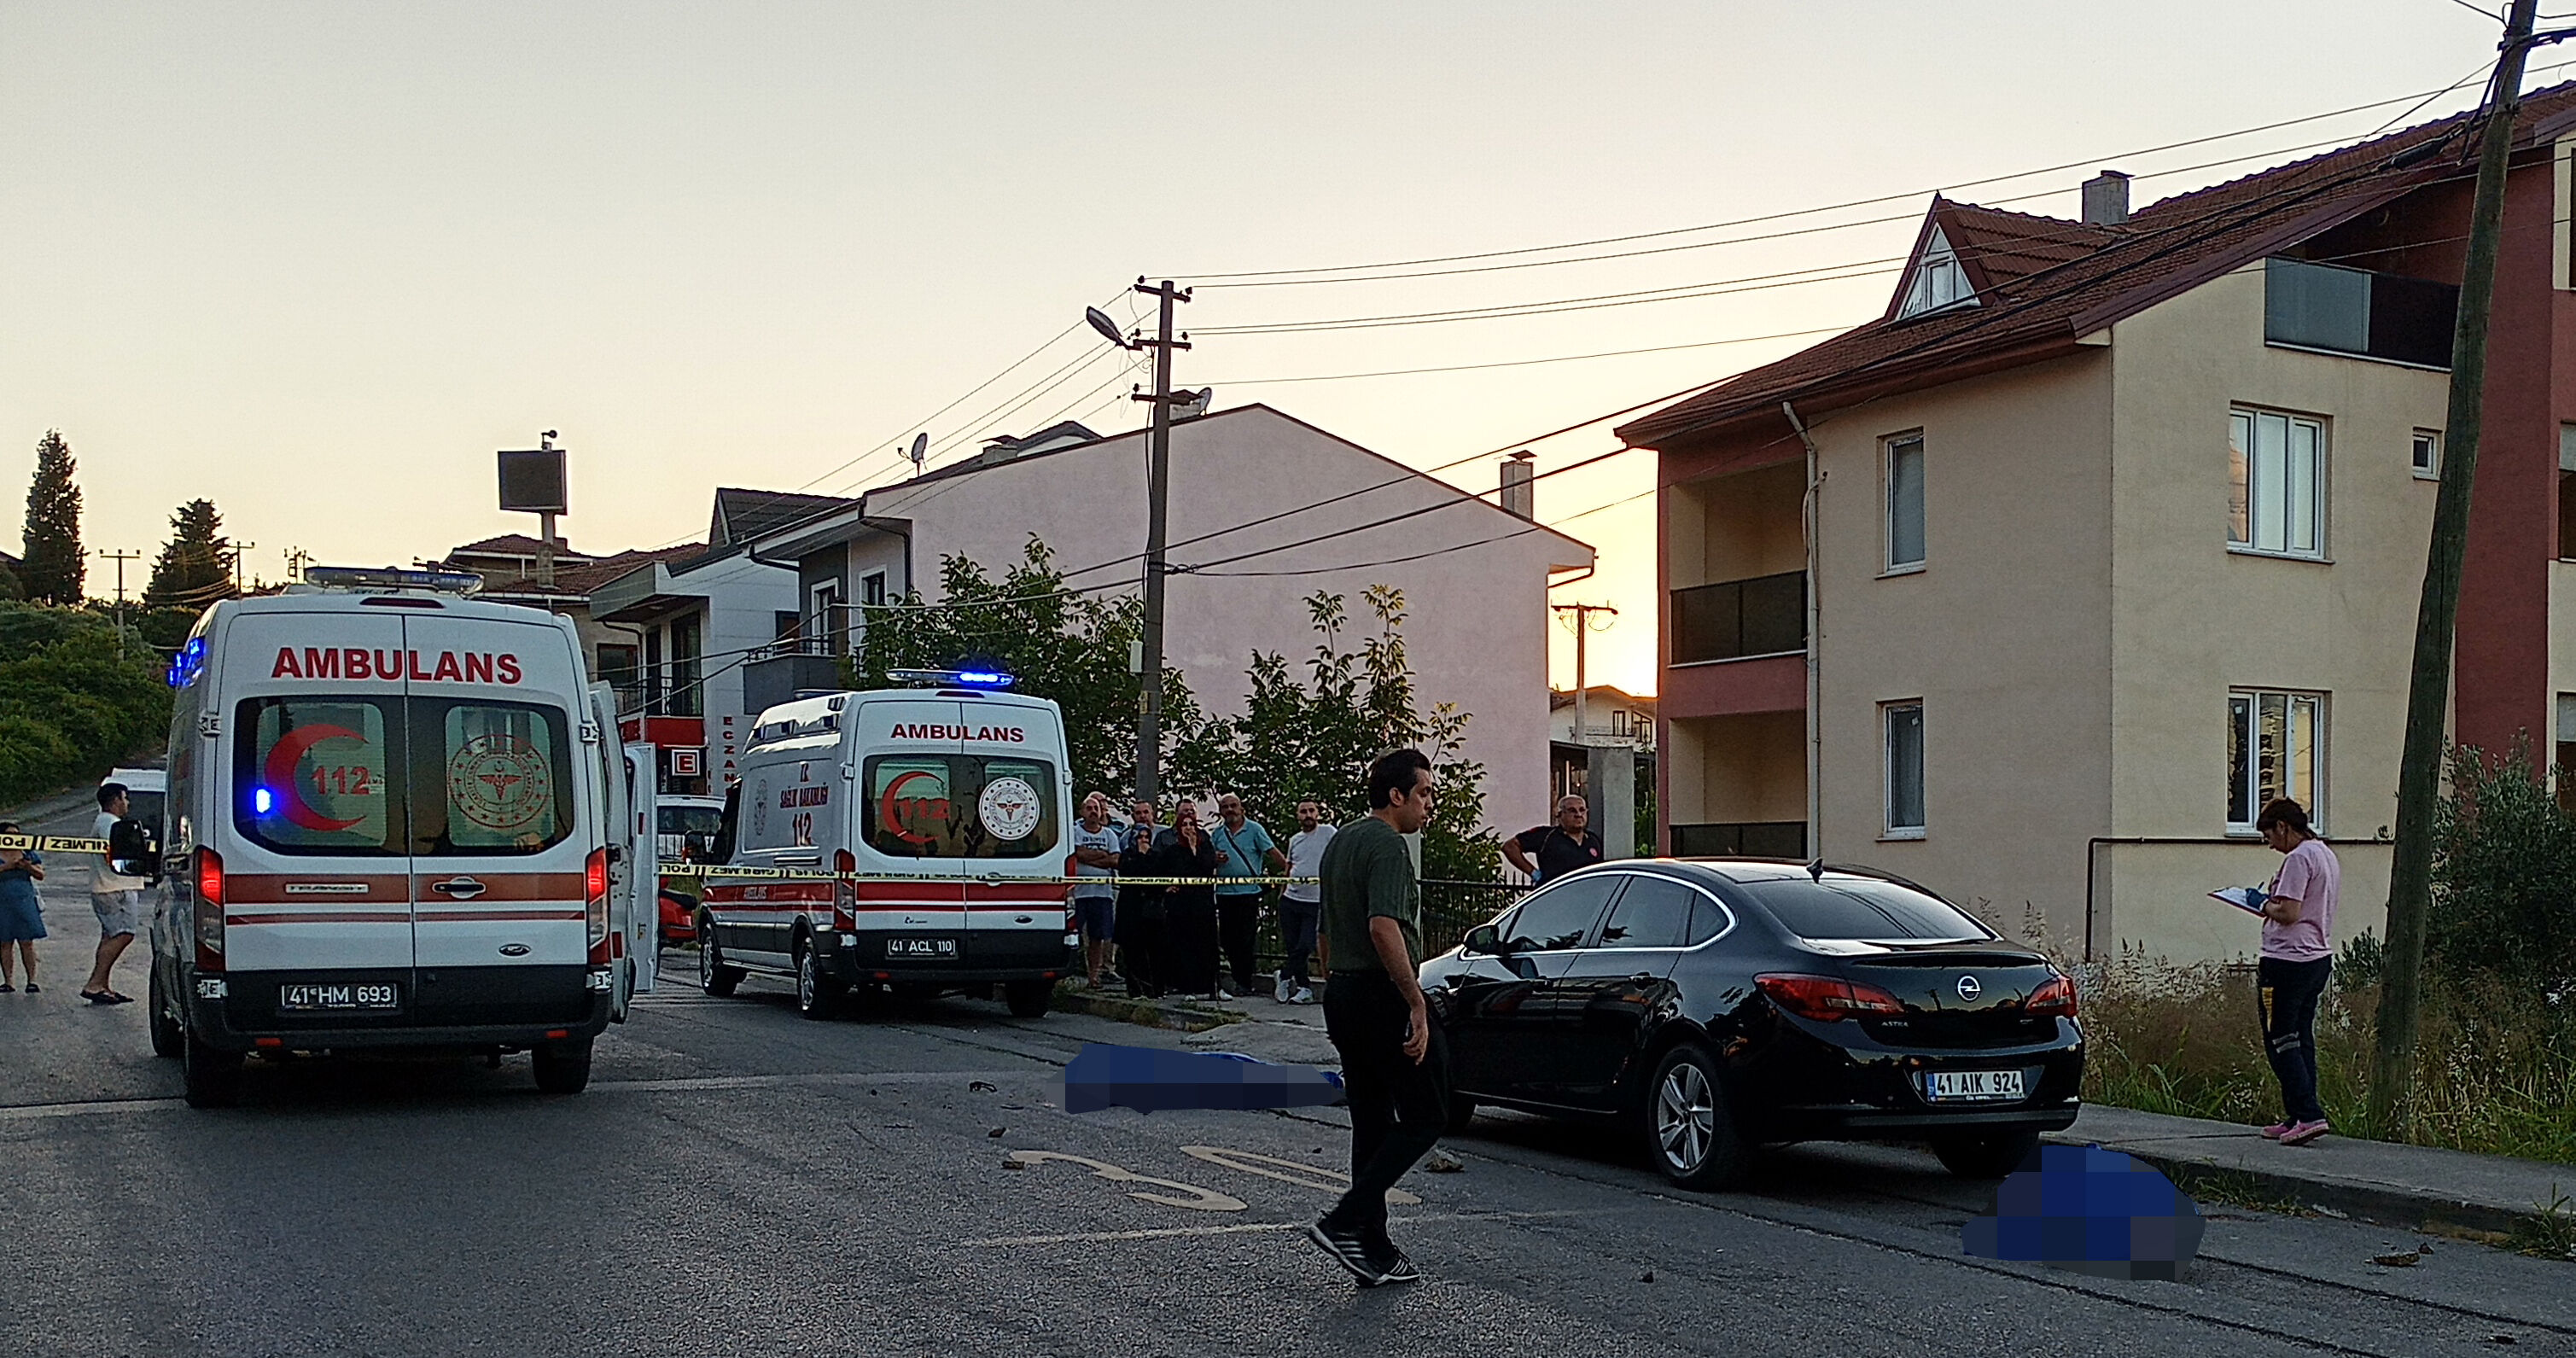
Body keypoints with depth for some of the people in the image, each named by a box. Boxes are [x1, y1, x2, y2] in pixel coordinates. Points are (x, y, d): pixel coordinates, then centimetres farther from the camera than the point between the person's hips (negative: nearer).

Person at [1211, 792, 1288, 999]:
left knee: (1245, 939, -4)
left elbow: (1272, 852, -7)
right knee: (1227, 939, 6)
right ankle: (1238, 978, 17)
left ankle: (1244, 983, 3)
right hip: (1224, 892, 5)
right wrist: (1214, 860, -8)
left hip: (1249, 891, -5)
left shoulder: (1254, 829, -1)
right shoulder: (1217, 833, 12)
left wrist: (1289, 868, -19)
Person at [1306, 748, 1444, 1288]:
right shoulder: (1386, 844, -14)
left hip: (1342, 995, 10)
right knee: (1425, 1116, -2)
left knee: (1372, 1125, 11)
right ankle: (1346, 1221, -9)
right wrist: (1417, 1005, -25)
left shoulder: (1339, 842, 17)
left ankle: (1375, 1253, 12)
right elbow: (1383, 927, -26)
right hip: (1384, 998, -10)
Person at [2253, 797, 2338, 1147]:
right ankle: (2297, 1118, 14)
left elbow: (2289, 913, -21)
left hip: (2288, 961, -10)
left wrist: (2268, 908, -2)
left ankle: (2309, 1115, -14)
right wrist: (2276, 906, 15)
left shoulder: (2299, 858, -15)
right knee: (2302, 1040, 12)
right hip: (2320, 957, 10)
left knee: (2281, 1041, -6)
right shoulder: (2327, 856, 17)